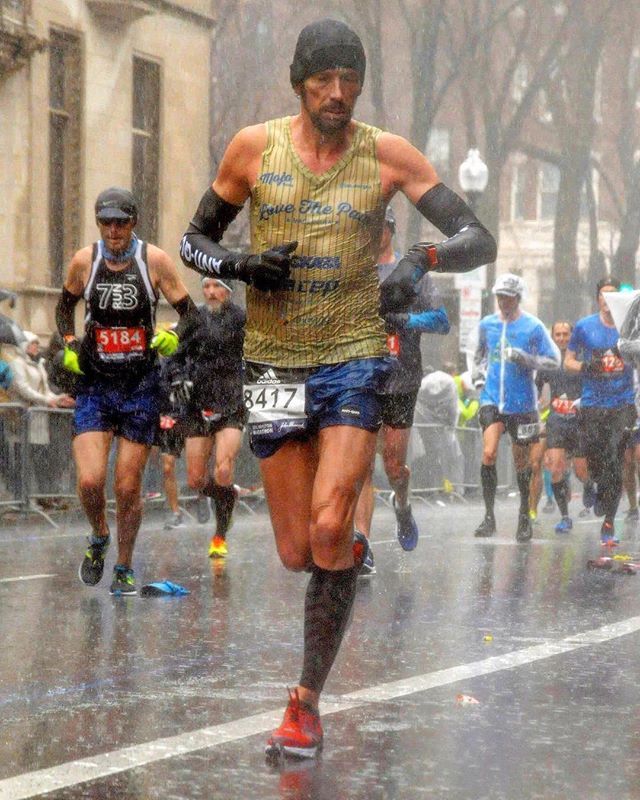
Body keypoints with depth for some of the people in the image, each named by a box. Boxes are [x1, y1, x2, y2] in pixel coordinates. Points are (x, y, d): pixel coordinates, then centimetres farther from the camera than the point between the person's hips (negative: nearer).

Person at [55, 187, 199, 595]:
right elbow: (65, 305, 18)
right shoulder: (84, 261, 0)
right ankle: (99, 539, 19)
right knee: (90, 481, -13)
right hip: (94, 385, 1)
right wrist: (69, 345, 2)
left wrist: (174, 336, -20)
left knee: (129, 487, 2)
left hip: (141, 388, -1)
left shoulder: (155, 260, -6)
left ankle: (125, 569, 21)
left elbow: (190, 311, 1)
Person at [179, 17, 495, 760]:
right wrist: (239, 265, -11)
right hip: (274, 362, 2)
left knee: (328, 528, -18)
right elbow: (194, 241, 10)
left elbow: (478, 239, -1)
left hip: (354, 357, -2)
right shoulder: (255, 147, 1)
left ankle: (307, 702, -9)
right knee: (298, 551, 2)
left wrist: (423, 258, -22)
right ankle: (351, 552, 40)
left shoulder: (387, 154, -2)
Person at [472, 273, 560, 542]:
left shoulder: (533, 327, -5)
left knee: (521, 461, 7)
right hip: (492, 399, 2)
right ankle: (489, 516, -9)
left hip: (522, 403, -2)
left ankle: (525, 516, 25)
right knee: (488, 453, -16)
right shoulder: (487, 324, 7)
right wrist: (478, 373, 6)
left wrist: (522, 358, -18)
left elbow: (554, 360, -5)